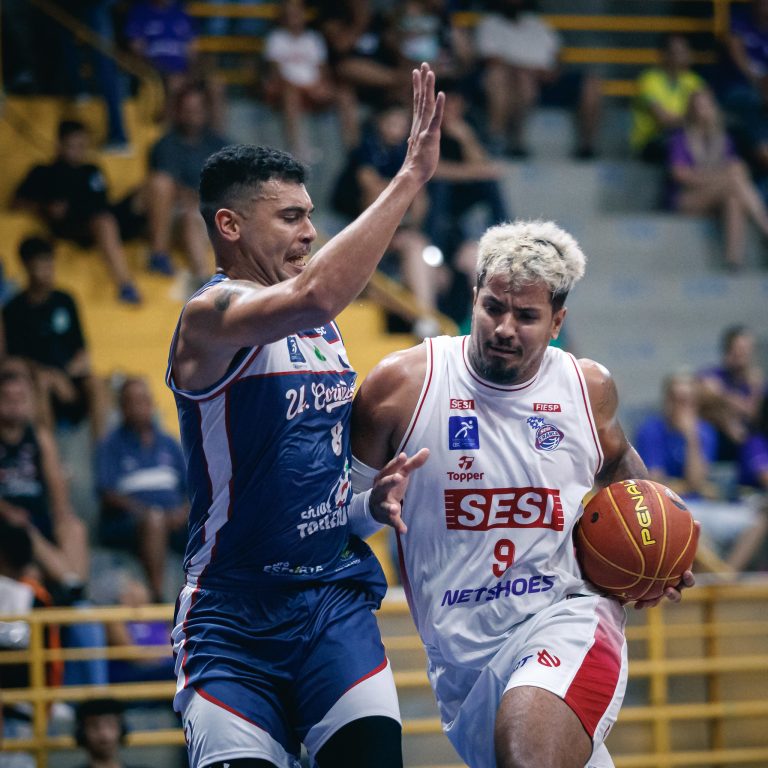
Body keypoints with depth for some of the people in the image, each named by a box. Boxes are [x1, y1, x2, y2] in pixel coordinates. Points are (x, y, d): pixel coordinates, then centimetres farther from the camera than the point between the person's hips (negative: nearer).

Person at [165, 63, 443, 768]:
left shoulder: (324, 328, 13)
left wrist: (376, 488, 9)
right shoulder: (211, 317, -12)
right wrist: (410, 178, -30)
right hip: (234, 610, -6)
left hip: (334, 596, 6)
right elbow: (313, 296, -34)